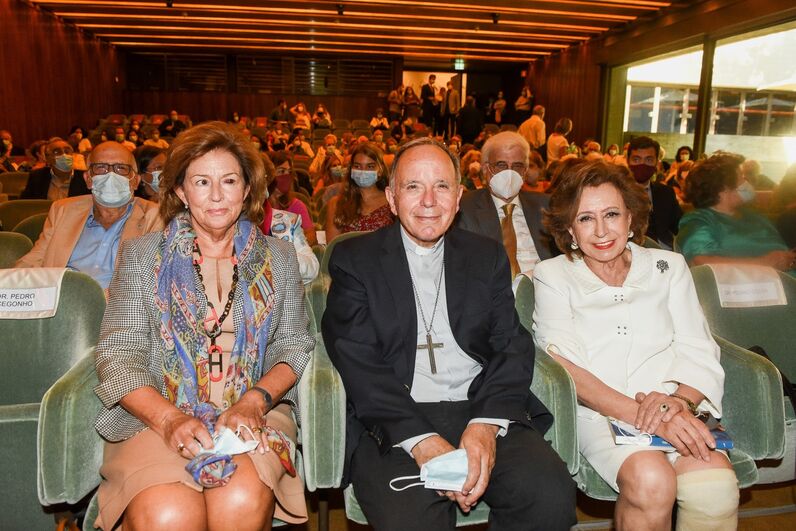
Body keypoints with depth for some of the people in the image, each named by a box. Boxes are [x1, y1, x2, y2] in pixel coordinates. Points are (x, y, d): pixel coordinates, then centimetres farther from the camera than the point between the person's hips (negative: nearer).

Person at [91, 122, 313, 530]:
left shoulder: (278, 258, 11)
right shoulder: (142, 256, 8)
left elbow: (295, 344, 8)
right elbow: (117, 355, 2)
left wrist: (256, 400, -12)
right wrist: (169, 419, -15)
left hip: (254, 415, 1)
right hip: (156, 416, 0)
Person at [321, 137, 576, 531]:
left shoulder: (487, 257, 14)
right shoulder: (354, 259, 6)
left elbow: (512, 348, 6)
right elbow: (358, 362, -4)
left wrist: (485, 426, -13)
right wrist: (422, 440, -17)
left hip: (483, 413, 3)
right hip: (394, 423, -3)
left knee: (552, 496, -21)